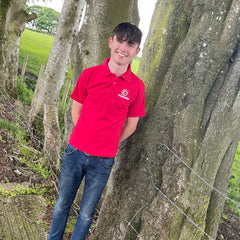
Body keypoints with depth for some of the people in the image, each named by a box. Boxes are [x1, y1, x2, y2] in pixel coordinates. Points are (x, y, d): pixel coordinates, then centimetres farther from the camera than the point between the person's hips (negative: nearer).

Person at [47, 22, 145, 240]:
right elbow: (76, 110, 6)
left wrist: (107, 144, 6)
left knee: (86, 213, 13)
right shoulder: (90, 74, -5)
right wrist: (87, 138, 3)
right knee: (62, 204, 17)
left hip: (103, 161, -1)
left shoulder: (136, 86, -7)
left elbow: (131, 125, 3)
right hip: (75, 152, 1)